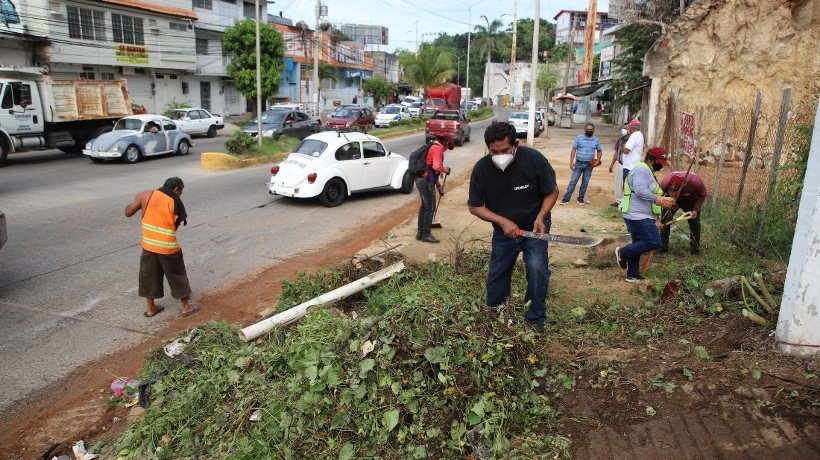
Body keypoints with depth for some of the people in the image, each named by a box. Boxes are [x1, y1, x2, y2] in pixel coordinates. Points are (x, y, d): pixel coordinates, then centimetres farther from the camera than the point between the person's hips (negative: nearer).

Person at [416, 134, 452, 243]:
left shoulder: (432, 147, 20)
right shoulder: (438, 148, -11)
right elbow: (437, 167, -25)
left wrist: (438, 185, 29)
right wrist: (446, 169, -5)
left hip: (421, 180, 10)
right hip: (426, 181, -10)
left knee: (424, 206, 19)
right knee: (430, 208, -1)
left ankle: (420, 233, 26)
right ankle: (426, 235, 6)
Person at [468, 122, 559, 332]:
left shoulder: (533, 159, -23)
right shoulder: (481, 169, -19)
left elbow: (552, 191, -9)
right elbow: (475, 206, -10)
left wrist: (540, 217, -24)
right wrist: (503, 221, -22)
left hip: (534, 227, -2)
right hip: (503, 230, 2)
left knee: (537, 269, -19)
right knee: (497, 276, 13)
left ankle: (535, 320, 1)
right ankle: (493, 314, 38)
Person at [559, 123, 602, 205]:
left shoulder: (596, 140, 2)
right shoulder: (579, 138, -3)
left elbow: (599, 151, 12)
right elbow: (573, 150, -3)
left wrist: (598, 159, -7)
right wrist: (571, 161, -11)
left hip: (589, 165, 2)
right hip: (579, 163, -2)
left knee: (585, 182, 8)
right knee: (573, 181, -3)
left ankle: (580, 198, 20)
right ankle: (566, 198, -1)